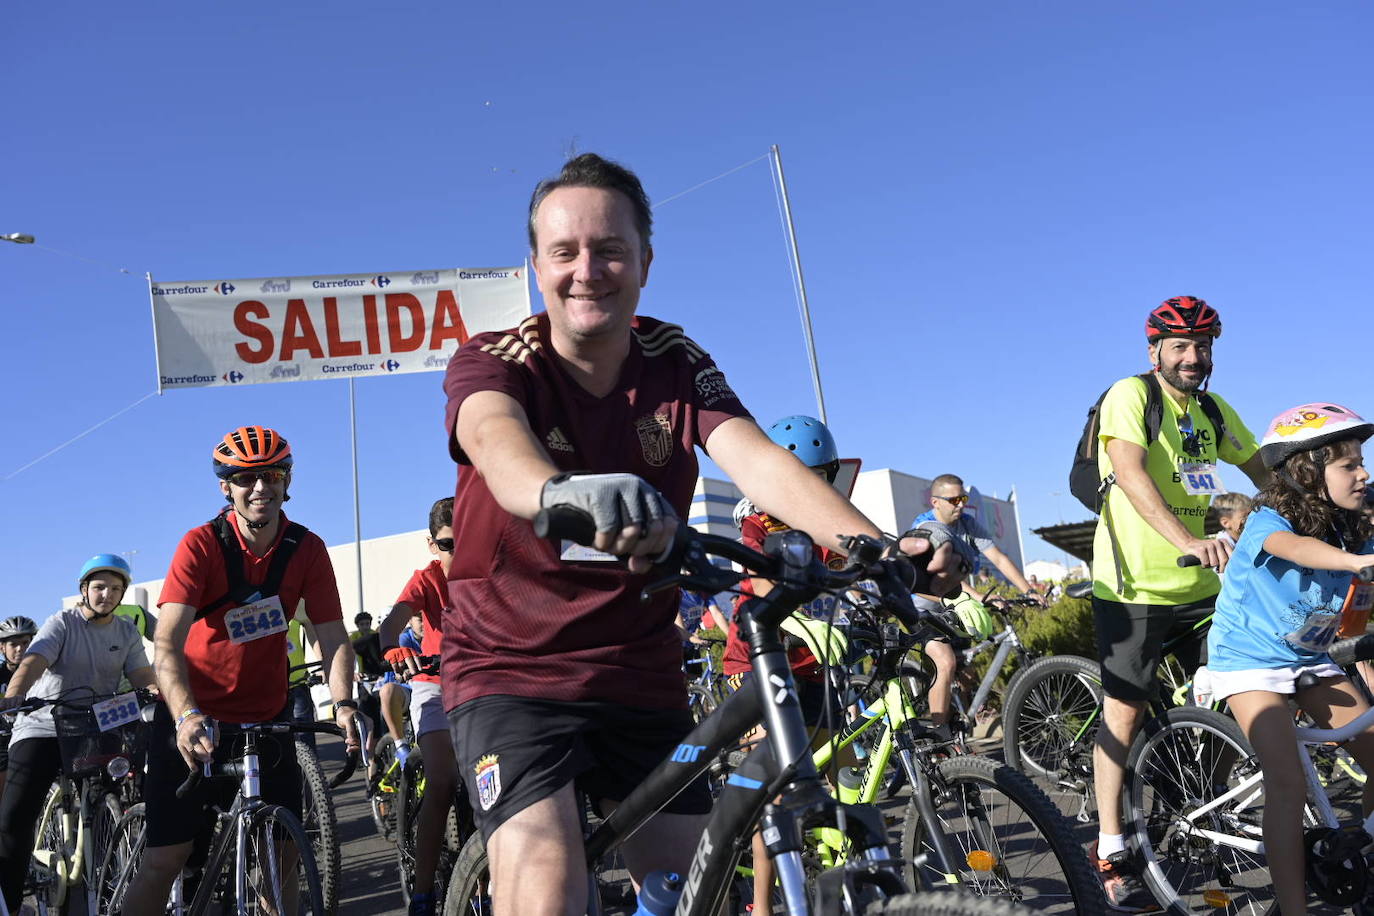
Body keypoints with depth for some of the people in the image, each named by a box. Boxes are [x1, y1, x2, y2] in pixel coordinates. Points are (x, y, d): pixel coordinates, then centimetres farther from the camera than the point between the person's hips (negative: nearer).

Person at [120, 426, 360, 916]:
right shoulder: (201, 545, -15)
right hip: (194, 719, -2)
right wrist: (186, 716, -40)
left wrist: (343, 704, -27)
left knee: (282, 854, 3)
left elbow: (333, 637, -9)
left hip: (268, 718, 3)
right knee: (164, 860, -3)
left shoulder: (307, 549, -7)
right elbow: (167, 643, -24)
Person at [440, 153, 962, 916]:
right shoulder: (491, 363, -10)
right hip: (510, 668, -3)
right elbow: (495, 438, -34)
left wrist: (873, 545, -38)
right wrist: (560, 492, -59)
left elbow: (759, 462, -19)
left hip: (639, 674, 4)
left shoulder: (676, 365, -2)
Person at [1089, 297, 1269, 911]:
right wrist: (1190, 540, -38)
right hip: (1134, 585, -6)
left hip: (1200, 585, 6)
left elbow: (1266, 475, 13)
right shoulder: (1130, 395, -10)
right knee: (1125, 712, -2)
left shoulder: (1215, 413, 11)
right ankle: (1112, 853, 6)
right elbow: (1131, 474, -25)